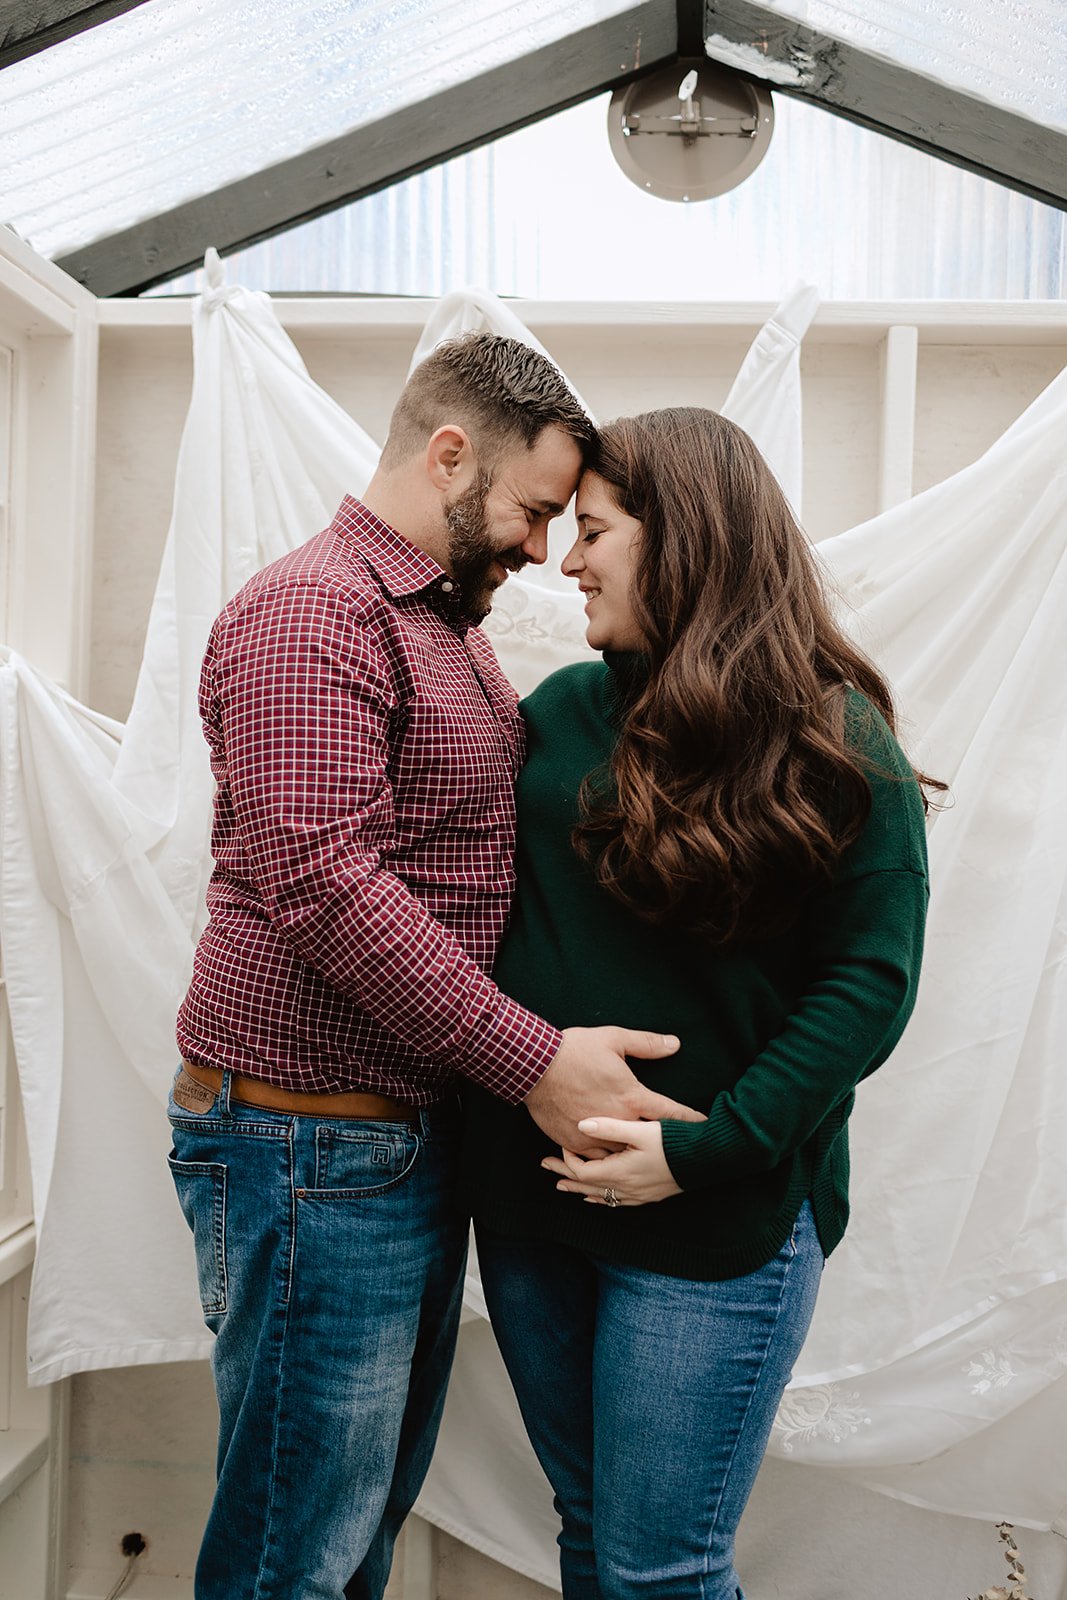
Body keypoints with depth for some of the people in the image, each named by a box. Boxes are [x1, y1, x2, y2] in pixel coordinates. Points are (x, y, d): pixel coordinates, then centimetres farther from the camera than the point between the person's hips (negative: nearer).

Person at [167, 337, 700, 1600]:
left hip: (417, 1136, 9)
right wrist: (533, 1059, -23)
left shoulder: (450, 624, 18)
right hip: (309, 1145, -9)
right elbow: (320, 877, -25)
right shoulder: (311, 610, -14)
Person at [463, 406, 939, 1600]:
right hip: (529, 1193, 5)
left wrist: (708, 1149, -19)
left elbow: (869, 981, -12)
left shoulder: (834, 743, -9)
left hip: (718, 1223, -4)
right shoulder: (564, 709, 4)